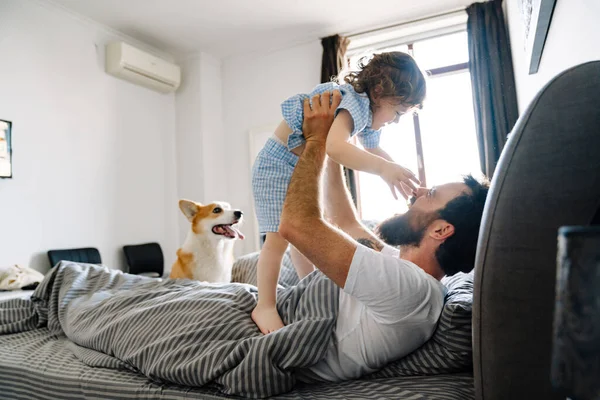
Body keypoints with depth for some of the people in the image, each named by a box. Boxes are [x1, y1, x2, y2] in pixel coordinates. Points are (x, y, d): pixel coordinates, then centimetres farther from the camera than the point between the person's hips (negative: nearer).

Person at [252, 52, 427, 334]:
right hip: (278, 164, -9)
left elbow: (374, 150, 20)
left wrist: (403, 178, 9)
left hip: (307, 168, 10)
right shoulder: (354, 103, -28)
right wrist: (383, 168, -50)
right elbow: (335, 146, -48)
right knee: (279, 236, -13)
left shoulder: (369, 113, 3)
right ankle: (265, 306, -3)